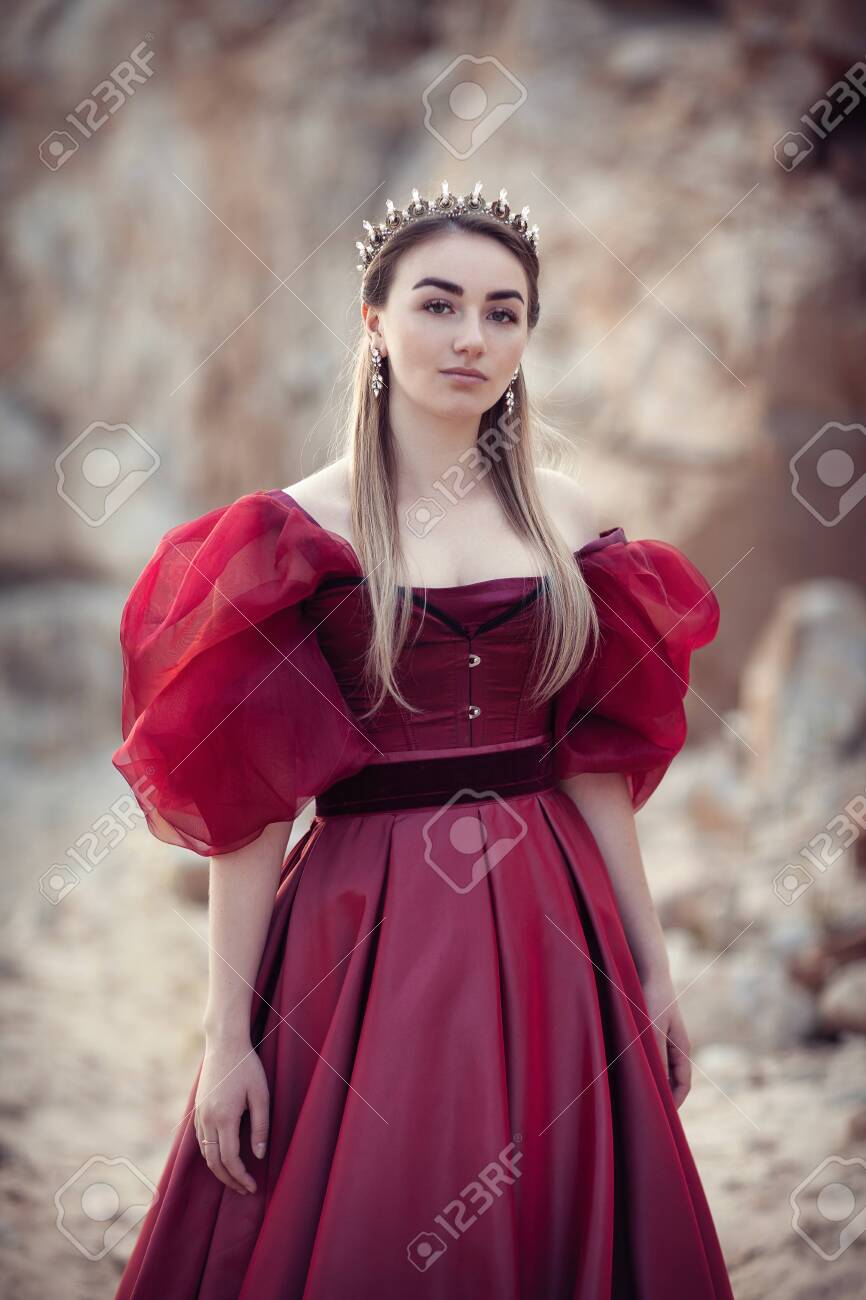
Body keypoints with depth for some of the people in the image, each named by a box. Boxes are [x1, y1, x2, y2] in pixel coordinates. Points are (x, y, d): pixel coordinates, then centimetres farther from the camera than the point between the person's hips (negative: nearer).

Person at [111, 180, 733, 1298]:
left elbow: (594, 763, 10)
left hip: (547, 929, 4)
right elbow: (247, 798, -8)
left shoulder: (561, 513, 6)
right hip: (368, 936, -4)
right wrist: (225, 1034, -9)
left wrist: (652, 969, 11)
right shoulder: (298, 527, -6)